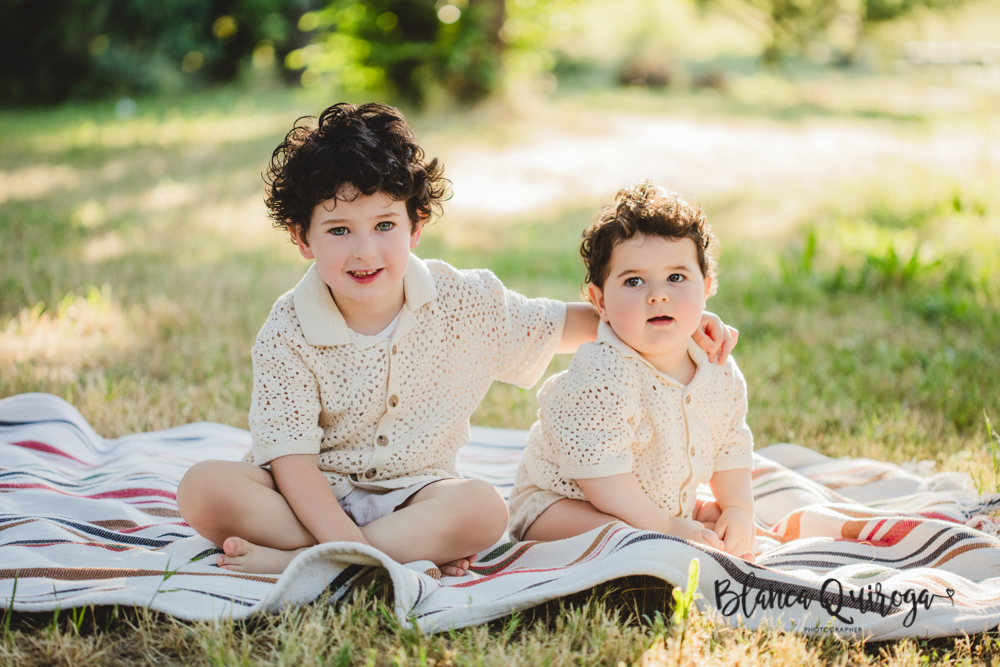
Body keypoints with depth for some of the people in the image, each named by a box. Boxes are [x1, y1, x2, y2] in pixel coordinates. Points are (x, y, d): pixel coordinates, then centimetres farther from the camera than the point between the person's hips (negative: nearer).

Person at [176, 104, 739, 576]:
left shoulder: (463, 304, -6)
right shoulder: (287, 335, -14)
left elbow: (561, 325, 6)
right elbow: (292, 459, -18)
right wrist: (351, 545, -33)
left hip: (414, 490, 1)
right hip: (315, 496, -1)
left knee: (483, 511, -31)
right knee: (205, 489, -28)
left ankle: (298, 560, -28)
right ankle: (414, 552, -30)